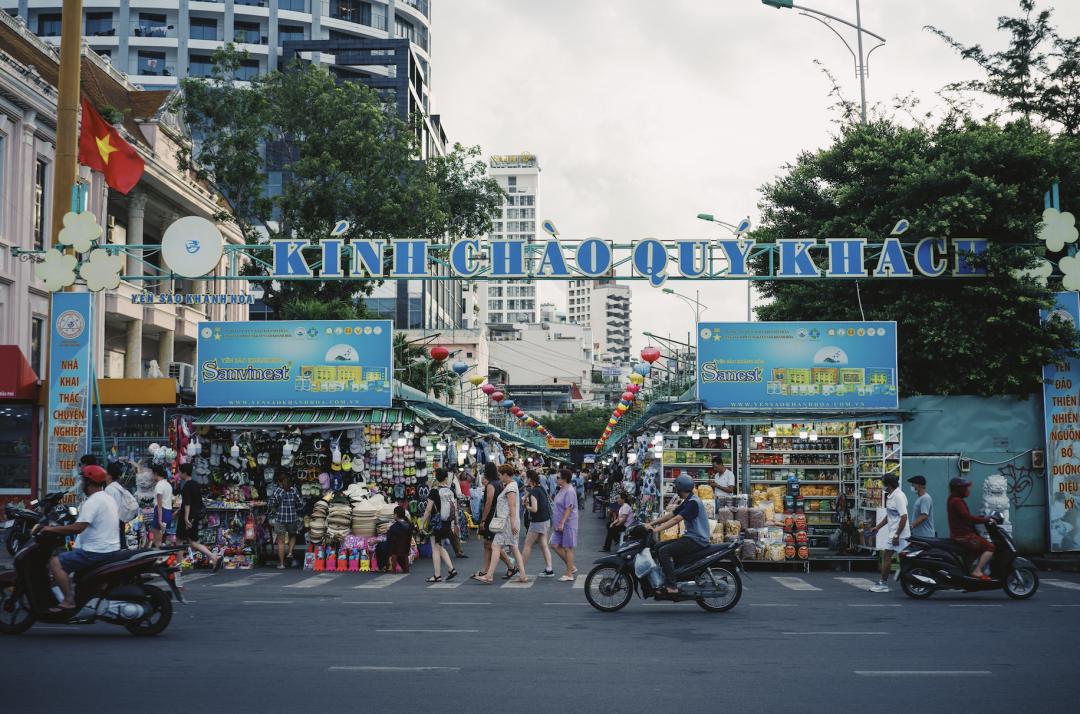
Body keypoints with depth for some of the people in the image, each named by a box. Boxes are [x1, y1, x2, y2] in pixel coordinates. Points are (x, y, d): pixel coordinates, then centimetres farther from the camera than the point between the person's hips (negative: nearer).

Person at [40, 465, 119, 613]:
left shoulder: (92, 502, -18)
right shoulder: (109, 498, 13)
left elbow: (77, 528, -26)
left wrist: (51, 529, -16)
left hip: (97, 551, -10)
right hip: (111, 548, 10)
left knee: (55, 562, -9)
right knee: (69, 556, 32)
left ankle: (69, 600, -14)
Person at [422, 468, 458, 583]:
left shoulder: (434, 491, -12)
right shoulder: (451, 491, 2)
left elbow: (428, 510, -11)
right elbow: (455, 508, 6)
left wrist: (424, 523, -1)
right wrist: (455, 523, 15)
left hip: (436, 523, -5)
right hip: (447, 524, 5)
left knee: (435, 549, 2)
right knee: (441, 547, 19)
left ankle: (437, 576, 4)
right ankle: (451, 569, 9)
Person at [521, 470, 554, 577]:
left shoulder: (533, 492, -19)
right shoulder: (542, 488, 7)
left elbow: (534, 509, -26)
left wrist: (526, 506, -5)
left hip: (538, 522, -8)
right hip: (546, 520, 8)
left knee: (527, 545, 3)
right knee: (544, 545, 9)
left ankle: (520, 568, 10)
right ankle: (549, 570, 6)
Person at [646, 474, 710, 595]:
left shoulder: (693, 502, -16)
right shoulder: (686, 502, 16)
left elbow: (676, 520, -25)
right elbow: (670, 515, 15)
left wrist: (656, 529, -29)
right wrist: (651, 524, 6)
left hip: (697, 540, -10)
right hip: (690, 537, 10)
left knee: (664, 551, -21)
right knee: (658, 547, 8)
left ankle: (672, 586, -23)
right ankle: (664, 579, 10)